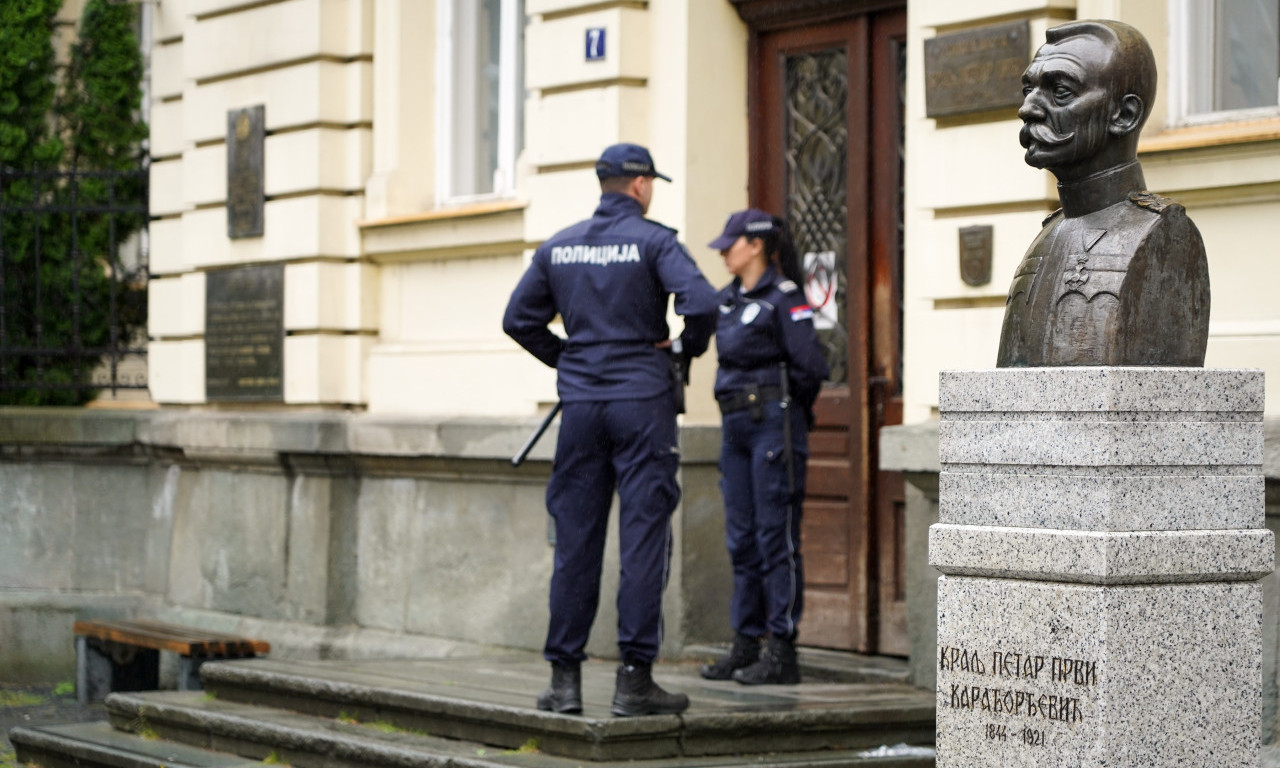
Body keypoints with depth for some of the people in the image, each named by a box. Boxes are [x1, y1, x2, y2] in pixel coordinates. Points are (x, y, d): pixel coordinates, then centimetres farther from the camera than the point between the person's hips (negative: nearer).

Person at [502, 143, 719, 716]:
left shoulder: (559, 247, 9)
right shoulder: (653, 241, -5)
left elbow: (518, 319, 11)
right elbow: (701, 303, -18)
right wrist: (690, 348, 0)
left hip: (581, 405, 4)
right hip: (642, 401, -4)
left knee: (575, 539, 7)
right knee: (642, 537, -2)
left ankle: (564, 677, 8)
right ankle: (635, 679, -4)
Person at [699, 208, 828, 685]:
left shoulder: (783, 297, -10)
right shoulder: (728, 299, 14)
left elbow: (810, 366, -14)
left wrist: (785, 409, -1)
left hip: (773, 425, -8)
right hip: (736, 426, 8)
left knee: (776, 538, -6)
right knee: (742, 539, 10)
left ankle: (782, 654, -3)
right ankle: (745, 645, 16)